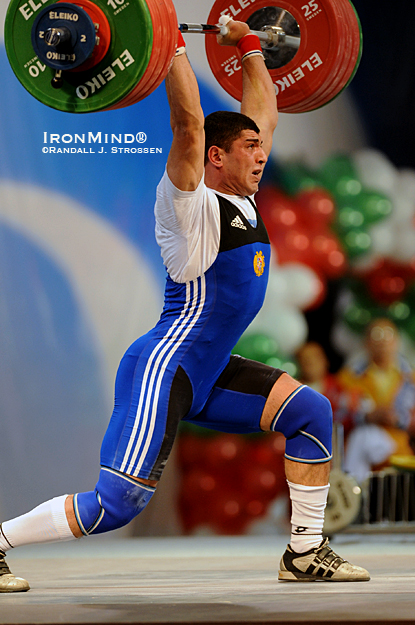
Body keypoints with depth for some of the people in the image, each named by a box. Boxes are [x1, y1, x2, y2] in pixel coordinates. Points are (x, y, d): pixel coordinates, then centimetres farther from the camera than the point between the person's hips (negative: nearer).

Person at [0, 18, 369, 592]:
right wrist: (169, 44, -22)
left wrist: (250, 47, 26)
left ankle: (305, 552, 8)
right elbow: (189, 122, -24)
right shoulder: (193, 206, -12)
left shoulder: (242, 201, 11)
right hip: (163, 371, -9)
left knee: (311, 412, 3)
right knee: (119, 503, -16)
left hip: (207, 375, 9)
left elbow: (264, 115, 21)